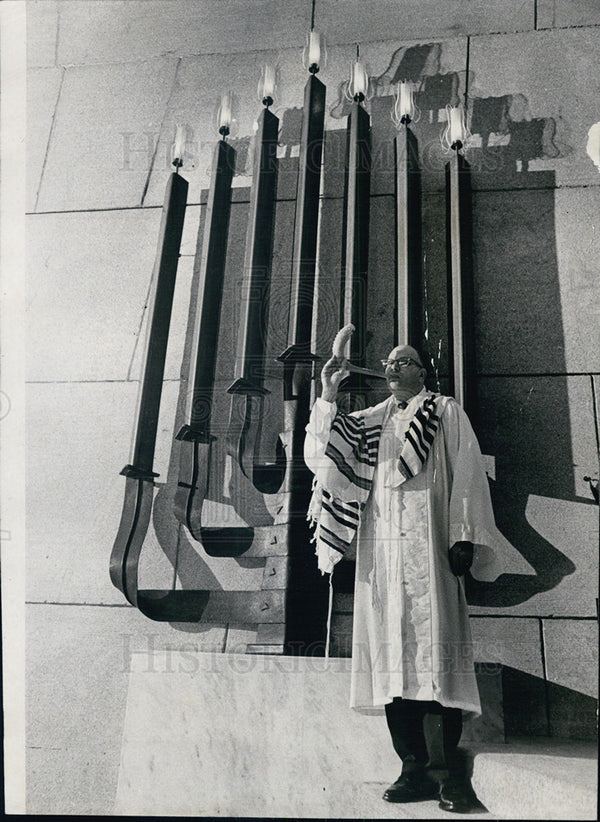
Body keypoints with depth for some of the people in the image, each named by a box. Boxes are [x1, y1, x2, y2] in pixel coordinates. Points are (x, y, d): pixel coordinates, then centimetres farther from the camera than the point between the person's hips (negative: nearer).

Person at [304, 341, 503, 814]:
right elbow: (323, 454, 10)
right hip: (383, 550, 4)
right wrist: (328, 395, 1)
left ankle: (448, 769, -7)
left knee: (434, 646, -11)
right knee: (392, 651, -1)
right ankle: (415, 767, 5)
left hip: (428, 545, -3)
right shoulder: (368, 422, 21)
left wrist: (463, 536, -10)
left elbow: (466, 473, 2)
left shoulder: (445, 412, 12)